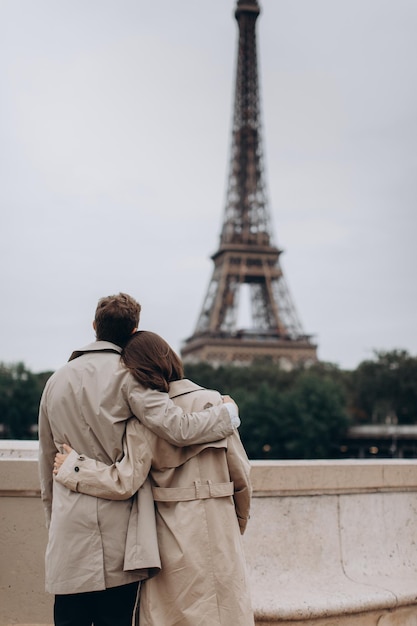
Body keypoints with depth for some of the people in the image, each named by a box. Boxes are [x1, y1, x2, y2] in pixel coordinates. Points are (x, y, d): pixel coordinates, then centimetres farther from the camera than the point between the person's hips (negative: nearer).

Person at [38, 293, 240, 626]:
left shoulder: (57, 380, 11)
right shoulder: (127, 374, -5)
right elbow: (177, 428, -16)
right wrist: (228, 411, 0)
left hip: (69, 526, 4)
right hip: (116, 523, -4)